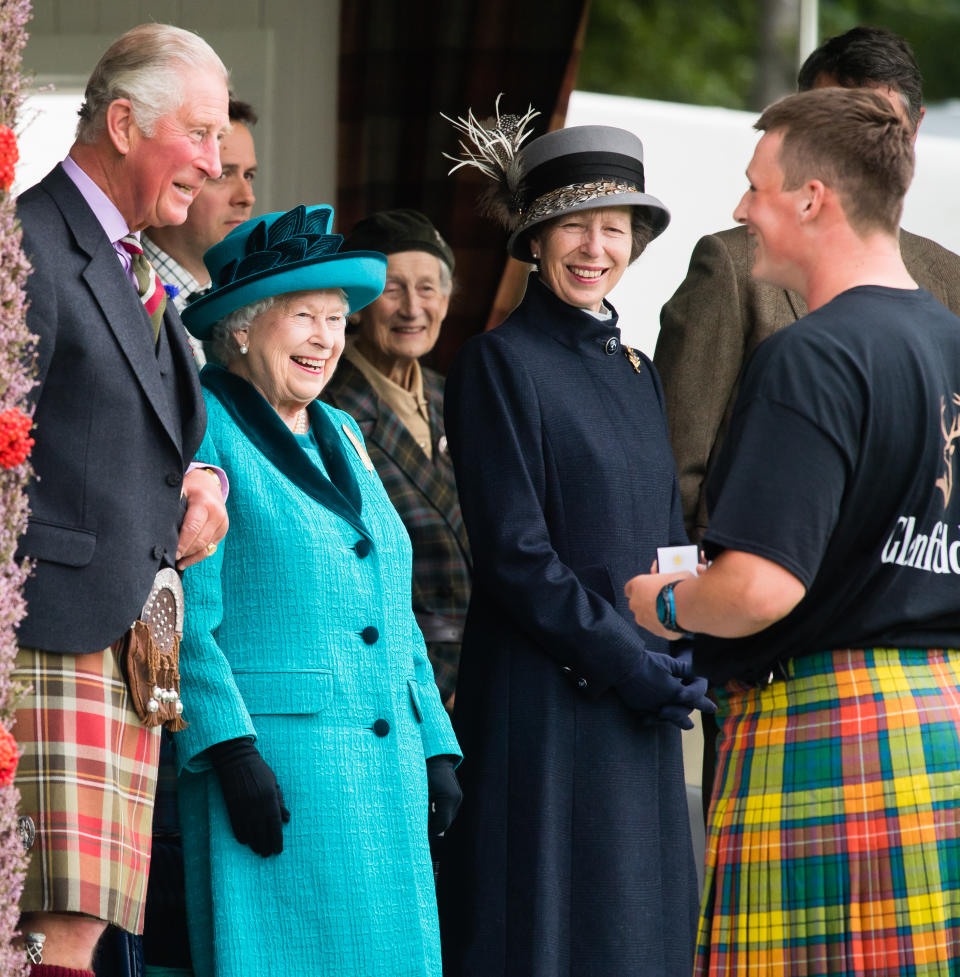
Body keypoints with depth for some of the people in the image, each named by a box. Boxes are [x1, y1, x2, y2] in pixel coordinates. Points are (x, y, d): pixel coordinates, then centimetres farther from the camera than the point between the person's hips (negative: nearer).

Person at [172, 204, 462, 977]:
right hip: (272, 762, -7)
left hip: (386, 763, 8)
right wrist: (232, 752, -19)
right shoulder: (204, 430, -3)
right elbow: (182, 615, -11)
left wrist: (434, 747, 15)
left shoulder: (341, 436, 21)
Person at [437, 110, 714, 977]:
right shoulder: (499, 363, -6)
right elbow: (512, 552, -12)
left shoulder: (637, 373, 16)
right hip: (544, 701, -7)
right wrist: (619, 656, -15)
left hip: (640, 708, 7)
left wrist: (682, 660, 1)